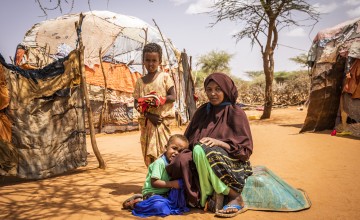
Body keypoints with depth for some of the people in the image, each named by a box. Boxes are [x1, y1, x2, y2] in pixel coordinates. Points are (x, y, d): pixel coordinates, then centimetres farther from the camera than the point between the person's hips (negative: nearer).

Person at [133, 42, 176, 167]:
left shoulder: (165, 77, 0)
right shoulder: (140, 81, 9)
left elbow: (172, 96, -2)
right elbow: (136, 102, 5)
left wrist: (160, 99, -20)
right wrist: (149, 115, -10)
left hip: (163, 119, -3)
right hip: (146, 121, 3)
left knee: (162, 152, -8)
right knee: (148, 155, 5)